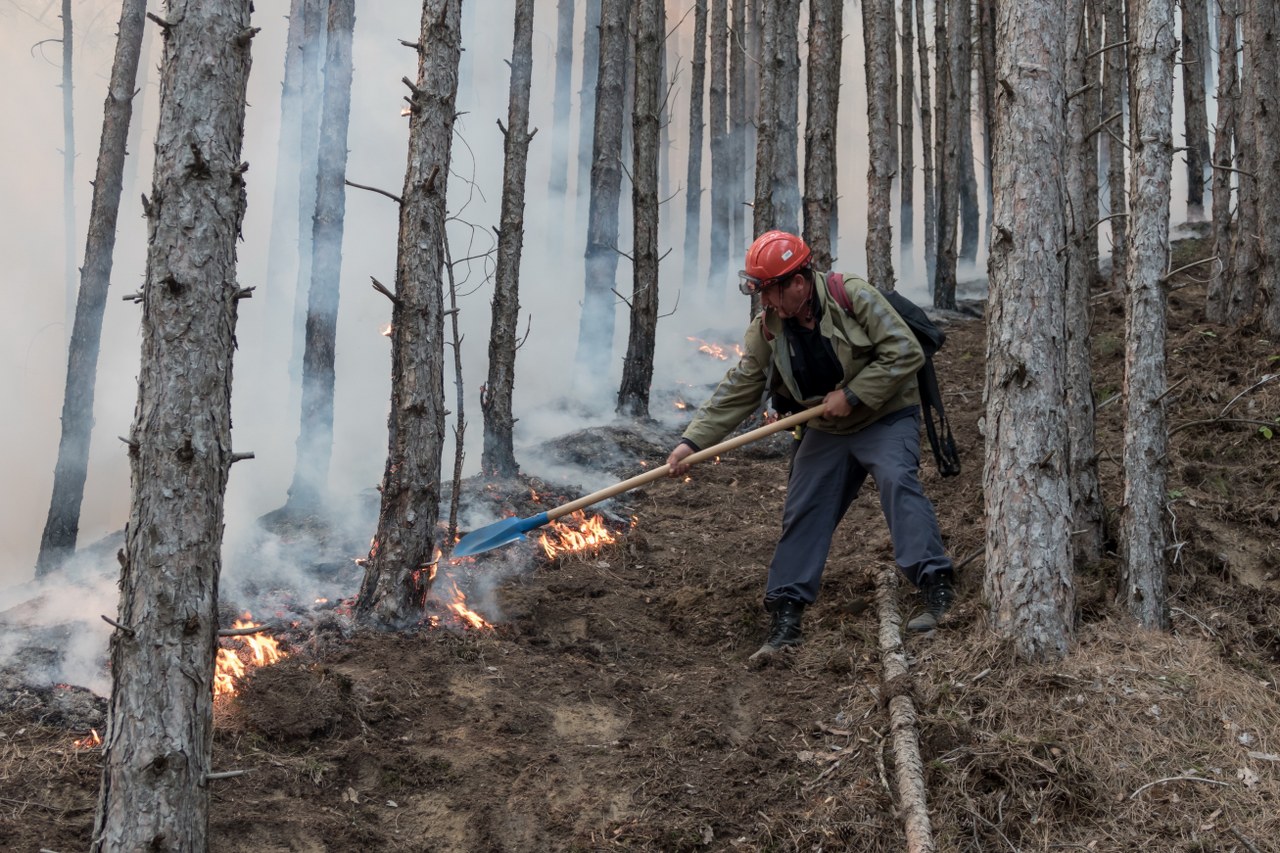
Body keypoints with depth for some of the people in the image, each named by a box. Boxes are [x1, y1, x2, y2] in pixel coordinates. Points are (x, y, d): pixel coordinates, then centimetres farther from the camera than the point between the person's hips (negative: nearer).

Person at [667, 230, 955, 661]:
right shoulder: (765, 331, -6)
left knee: (897, 481, -29)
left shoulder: (853, 297, -20)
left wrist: (852, 395, -21)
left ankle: (936, 586, -27)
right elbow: (736, 393, -4)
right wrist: (692, 441, -12)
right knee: (802, 515, 1)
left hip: (887, 419, -5)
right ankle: (785, 617, 8)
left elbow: (905, 352, -20)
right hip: (828, 431, 5)